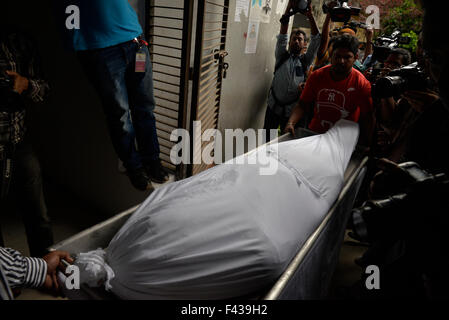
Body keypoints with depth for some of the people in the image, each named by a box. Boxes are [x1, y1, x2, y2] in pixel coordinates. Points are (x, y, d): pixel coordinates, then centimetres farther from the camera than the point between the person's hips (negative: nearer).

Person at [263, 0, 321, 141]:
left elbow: (316, 40, -2)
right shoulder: (281, 56, 7)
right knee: (266, 139, 5)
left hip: (293, 110, 1)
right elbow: (282, 36, -5)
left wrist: (310, 15, -12)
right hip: (274, 107, 0)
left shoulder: (305, 60, 8)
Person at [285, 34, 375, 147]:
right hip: (314, 134, 2)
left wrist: (364, 147, -18)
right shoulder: (317, 76, -1)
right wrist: (291, 123, -15)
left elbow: (368, 118, -8)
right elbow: (302, 105, 2)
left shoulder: (362, 84, -9)